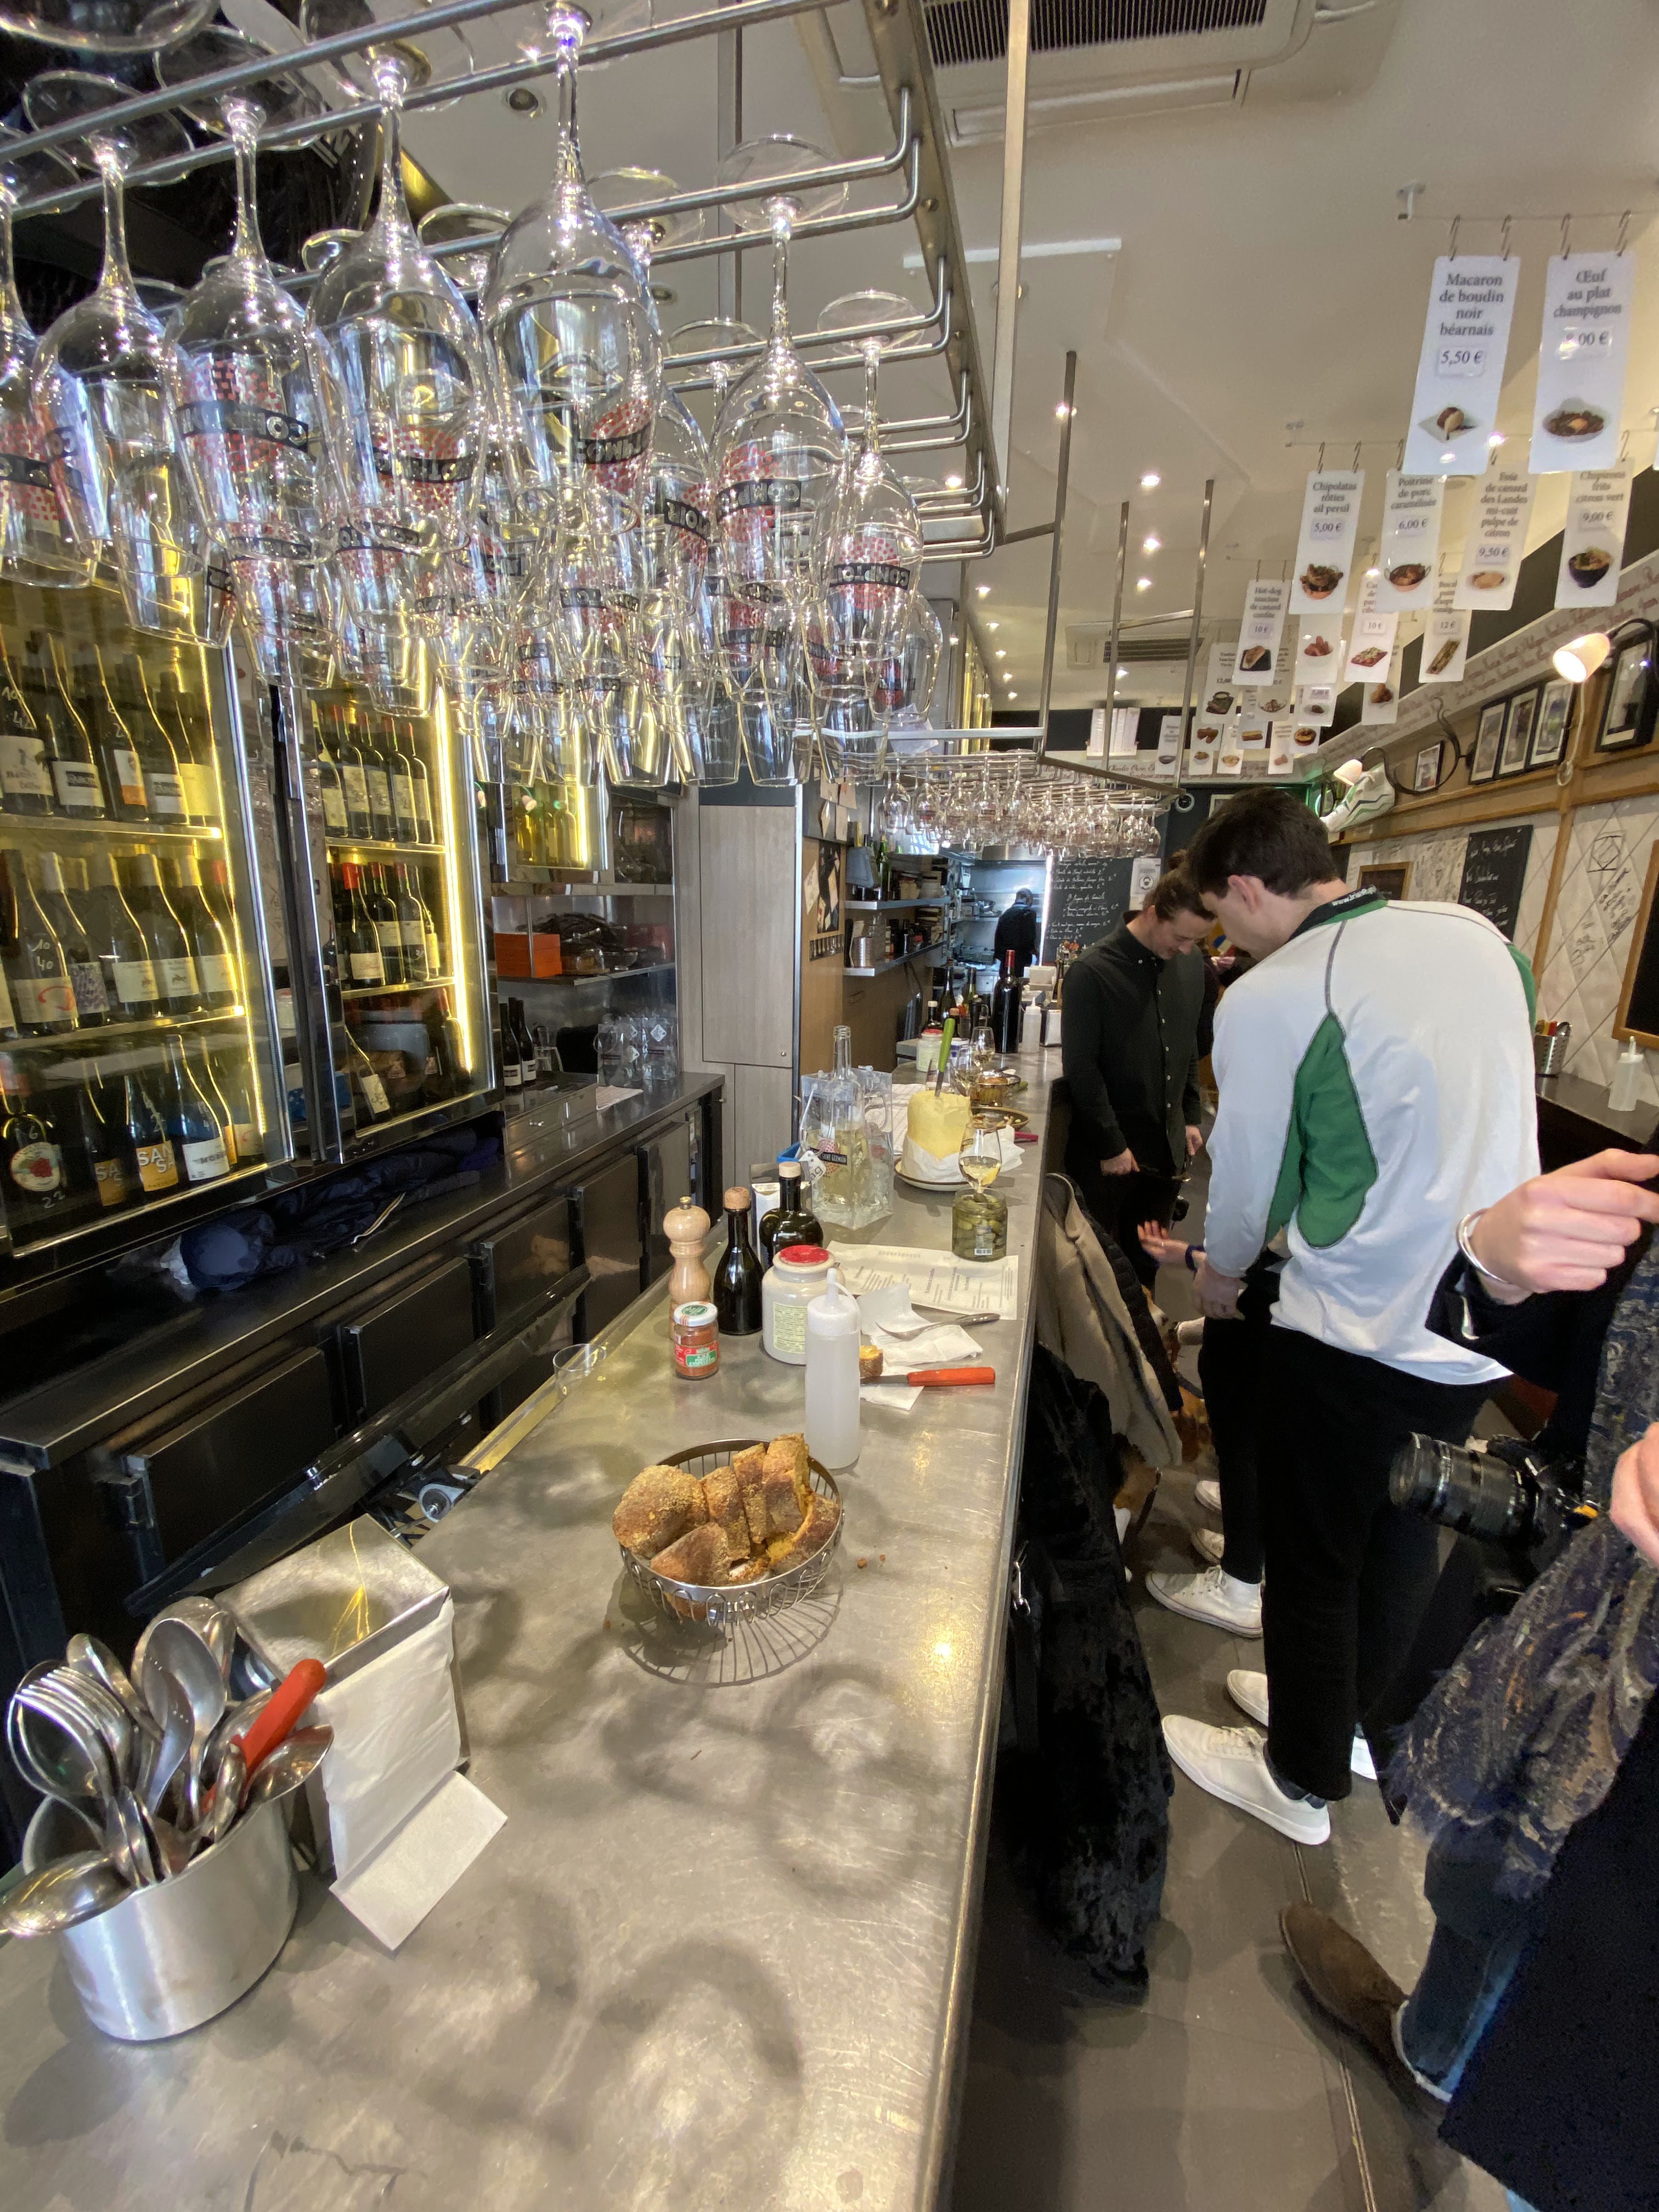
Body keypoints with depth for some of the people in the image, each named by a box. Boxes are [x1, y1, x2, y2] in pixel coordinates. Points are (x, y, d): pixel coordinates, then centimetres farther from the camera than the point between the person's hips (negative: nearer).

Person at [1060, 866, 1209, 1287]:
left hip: (1167, 1148, 5)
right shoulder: (1093, 972, -14)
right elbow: (1080, 1066, -14)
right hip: (1107, 1155, -5)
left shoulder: (1191, 967, 5)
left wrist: (1190, 1117, 12)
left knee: (1146, 1262, 16)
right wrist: (1112, 1145, -13)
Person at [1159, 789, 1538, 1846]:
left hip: (1356, 1331, -7)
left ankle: (1302, 1780, 37)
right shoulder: (1479, 933, 2)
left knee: (1312, 1563, 15)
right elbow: (1478, 1111, 12)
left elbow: (1253, 1176, -7)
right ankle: (1359, 1723, 48)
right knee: (1405, 1543, 25)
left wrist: (1221, 1271, 12)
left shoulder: (1270, 998, -19)